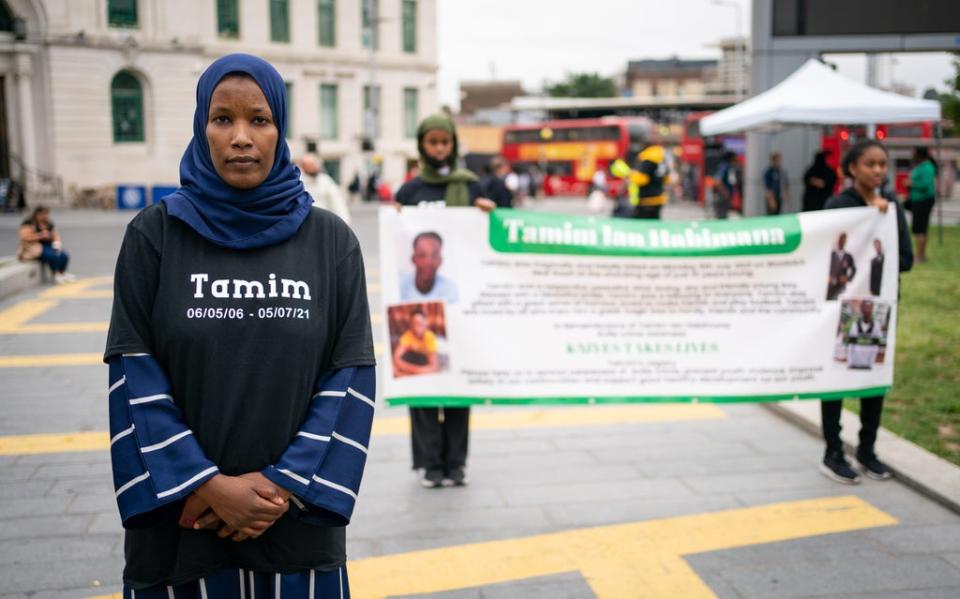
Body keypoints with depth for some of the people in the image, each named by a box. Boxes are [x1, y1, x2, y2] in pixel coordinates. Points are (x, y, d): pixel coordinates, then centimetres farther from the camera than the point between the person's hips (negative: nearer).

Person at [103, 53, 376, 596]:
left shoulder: (331, 241, 0)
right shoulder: (155, 234, -2)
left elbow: (352, 374, -3)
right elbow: (135, 376, -5)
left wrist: (285, 484, -11)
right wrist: (209, 486, -13)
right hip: (183, 518, 0)